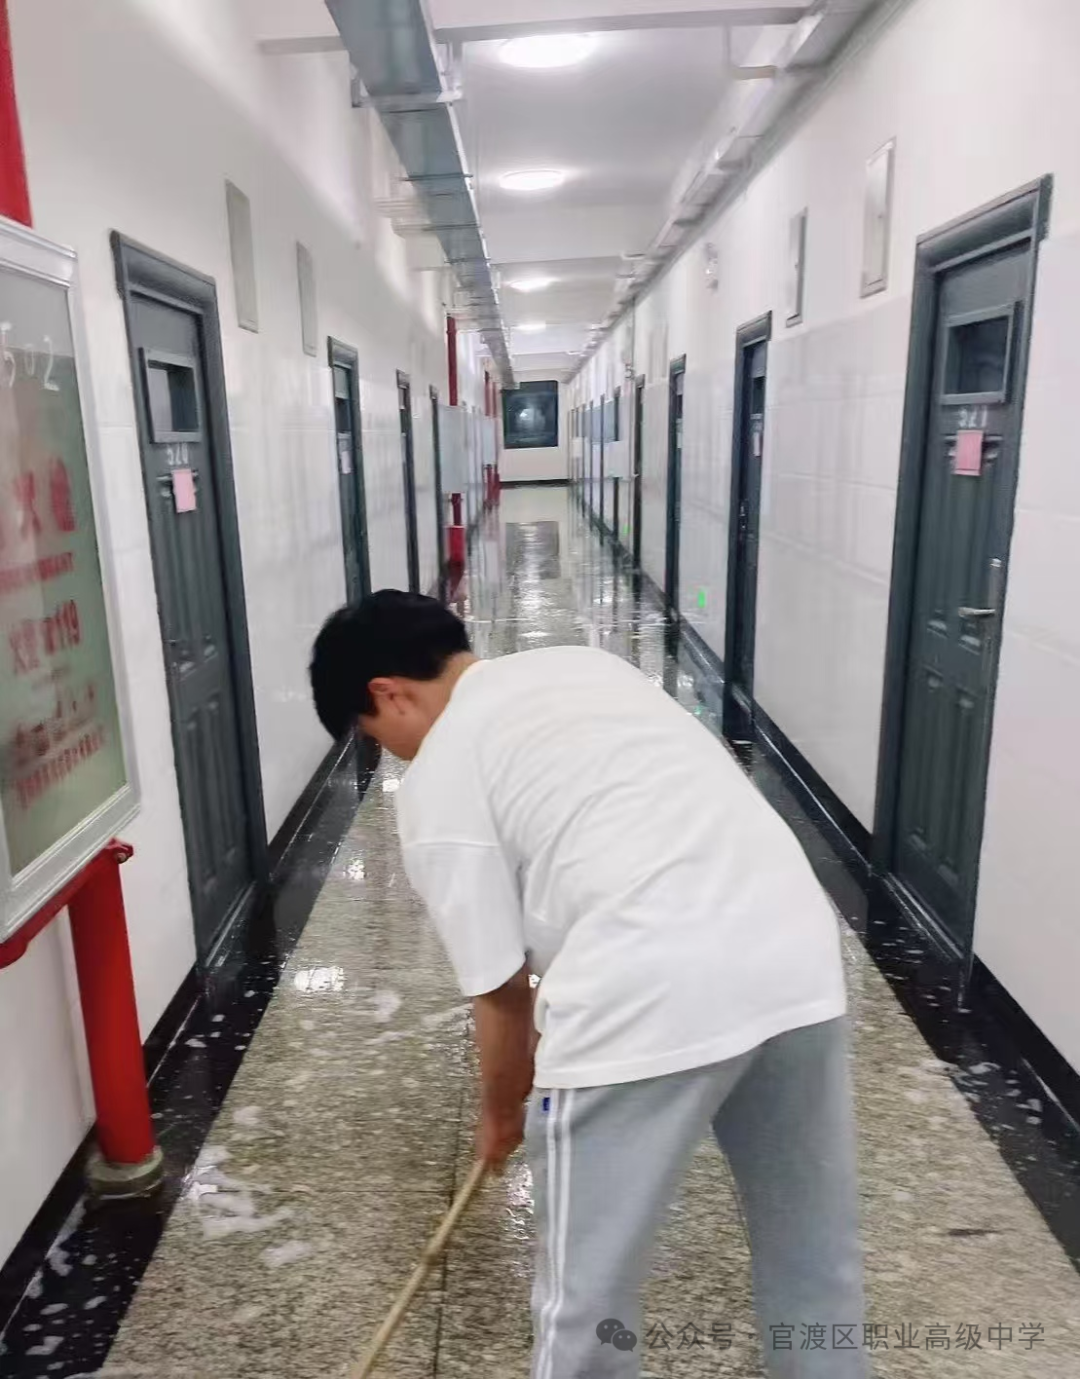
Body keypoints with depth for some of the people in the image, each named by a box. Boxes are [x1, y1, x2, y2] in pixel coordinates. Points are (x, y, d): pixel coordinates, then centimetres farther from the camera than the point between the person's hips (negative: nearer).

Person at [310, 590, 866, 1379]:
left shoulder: (439, 782, 1)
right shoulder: (583, 662, 20)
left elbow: (503, 990, 4)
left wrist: (501, 1116, 24)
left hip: (652, 995, -7)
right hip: (796, 952, 8)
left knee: (590, 1288, 17)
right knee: (812, 1242, 28)